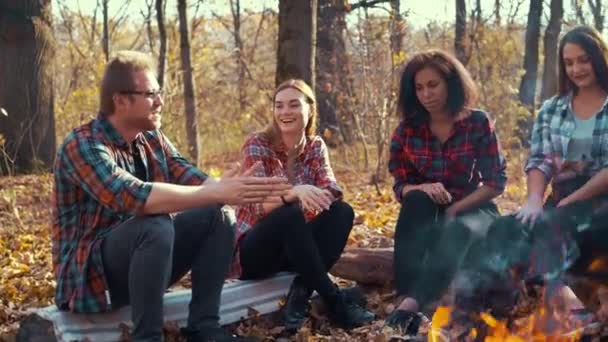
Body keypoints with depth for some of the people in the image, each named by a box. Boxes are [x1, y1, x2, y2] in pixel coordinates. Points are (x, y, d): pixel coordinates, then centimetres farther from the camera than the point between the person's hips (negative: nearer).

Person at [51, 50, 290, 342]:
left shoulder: (153, 140, 5)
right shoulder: (82, 145, -20)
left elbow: (194, 180, -6)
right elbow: (135, 197, -34)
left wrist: (243, 191, -26)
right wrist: (218, 193, -36)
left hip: (142, 257, 8)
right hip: (90, 272, -7)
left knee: (218, 215, -7)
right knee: (155, 226, -34)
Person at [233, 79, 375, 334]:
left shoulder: (316, 146, 4)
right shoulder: (257, 145, -11)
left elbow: (331, 190, -10)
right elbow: (259, 205, -23)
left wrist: (322, 196, -34)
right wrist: (295, 192, -43)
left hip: (298, 247, 5)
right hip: (256, 250, -5)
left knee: (343, 212, -19)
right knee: (290, 214, -35)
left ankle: (301, 293, -26)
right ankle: (335, 301, -30)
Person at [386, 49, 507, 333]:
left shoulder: (478, 123, -8)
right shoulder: (407, 129, -3)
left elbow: (496, 183, -8)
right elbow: (401, 187, -1)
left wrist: (454, 209, -19)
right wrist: (422, 189, -25)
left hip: (472, 210, -2)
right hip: (426, 215, 2)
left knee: (457, 231, -37)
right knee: (417, 199, -33)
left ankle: (411, 304, -55)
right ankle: (405, 298, -46)